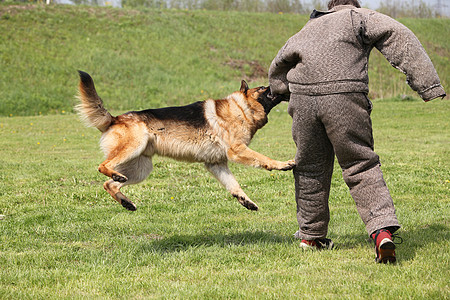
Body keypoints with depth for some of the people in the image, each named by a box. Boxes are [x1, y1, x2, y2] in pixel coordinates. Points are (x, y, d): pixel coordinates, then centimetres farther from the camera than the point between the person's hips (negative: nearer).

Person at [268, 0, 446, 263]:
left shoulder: (309, 28, 28)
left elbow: (278, 69, 34)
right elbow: (400, 39, -1)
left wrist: (283, 93, 51)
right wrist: (428, 84, -5)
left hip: (302, 101, 4)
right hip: (344, 100, -4)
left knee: (310, 169, 17)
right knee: (361, 167, 0)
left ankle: (311, 235, 28)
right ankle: (383, 230, -17)